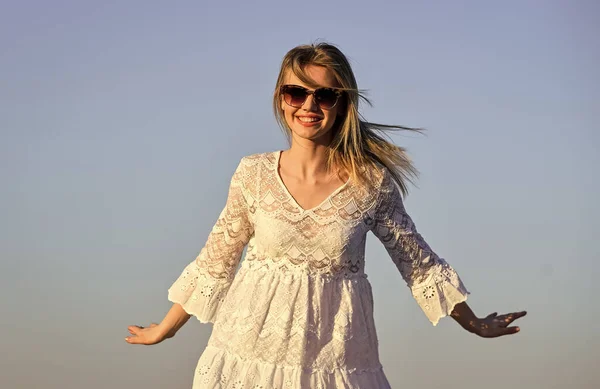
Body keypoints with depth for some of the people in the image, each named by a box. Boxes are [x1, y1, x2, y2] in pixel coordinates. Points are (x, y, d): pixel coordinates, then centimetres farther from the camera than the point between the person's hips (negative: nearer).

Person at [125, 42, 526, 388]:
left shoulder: (372, 183, -5)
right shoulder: (253, 175, -2)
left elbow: (419, 263, 7)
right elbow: (215, 262, 10)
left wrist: (475, 324, 16)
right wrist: (163, 331, 16)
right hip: (252, 351, 1)